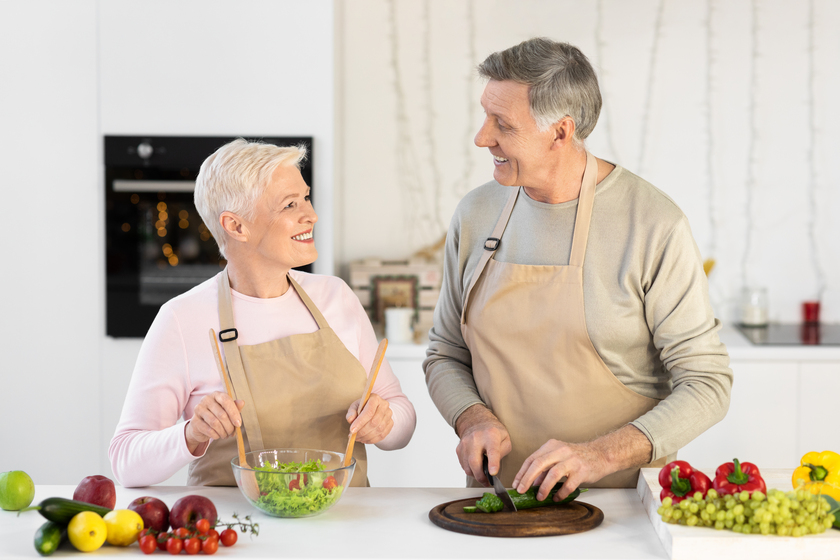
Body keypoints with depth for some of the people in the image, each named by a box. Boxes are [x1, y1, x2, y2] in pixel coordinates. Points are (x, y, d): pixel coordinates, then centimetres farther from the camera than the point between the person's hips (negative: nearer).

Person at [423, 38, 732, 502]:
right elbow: (445, 355, 17)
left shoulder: (654, 225, -9)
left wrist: (601, 455, -20)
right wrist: (474, 419, -4)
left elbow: (706, 385, -7)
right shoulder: (476, 214, 6)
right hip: (498, 495, 4)